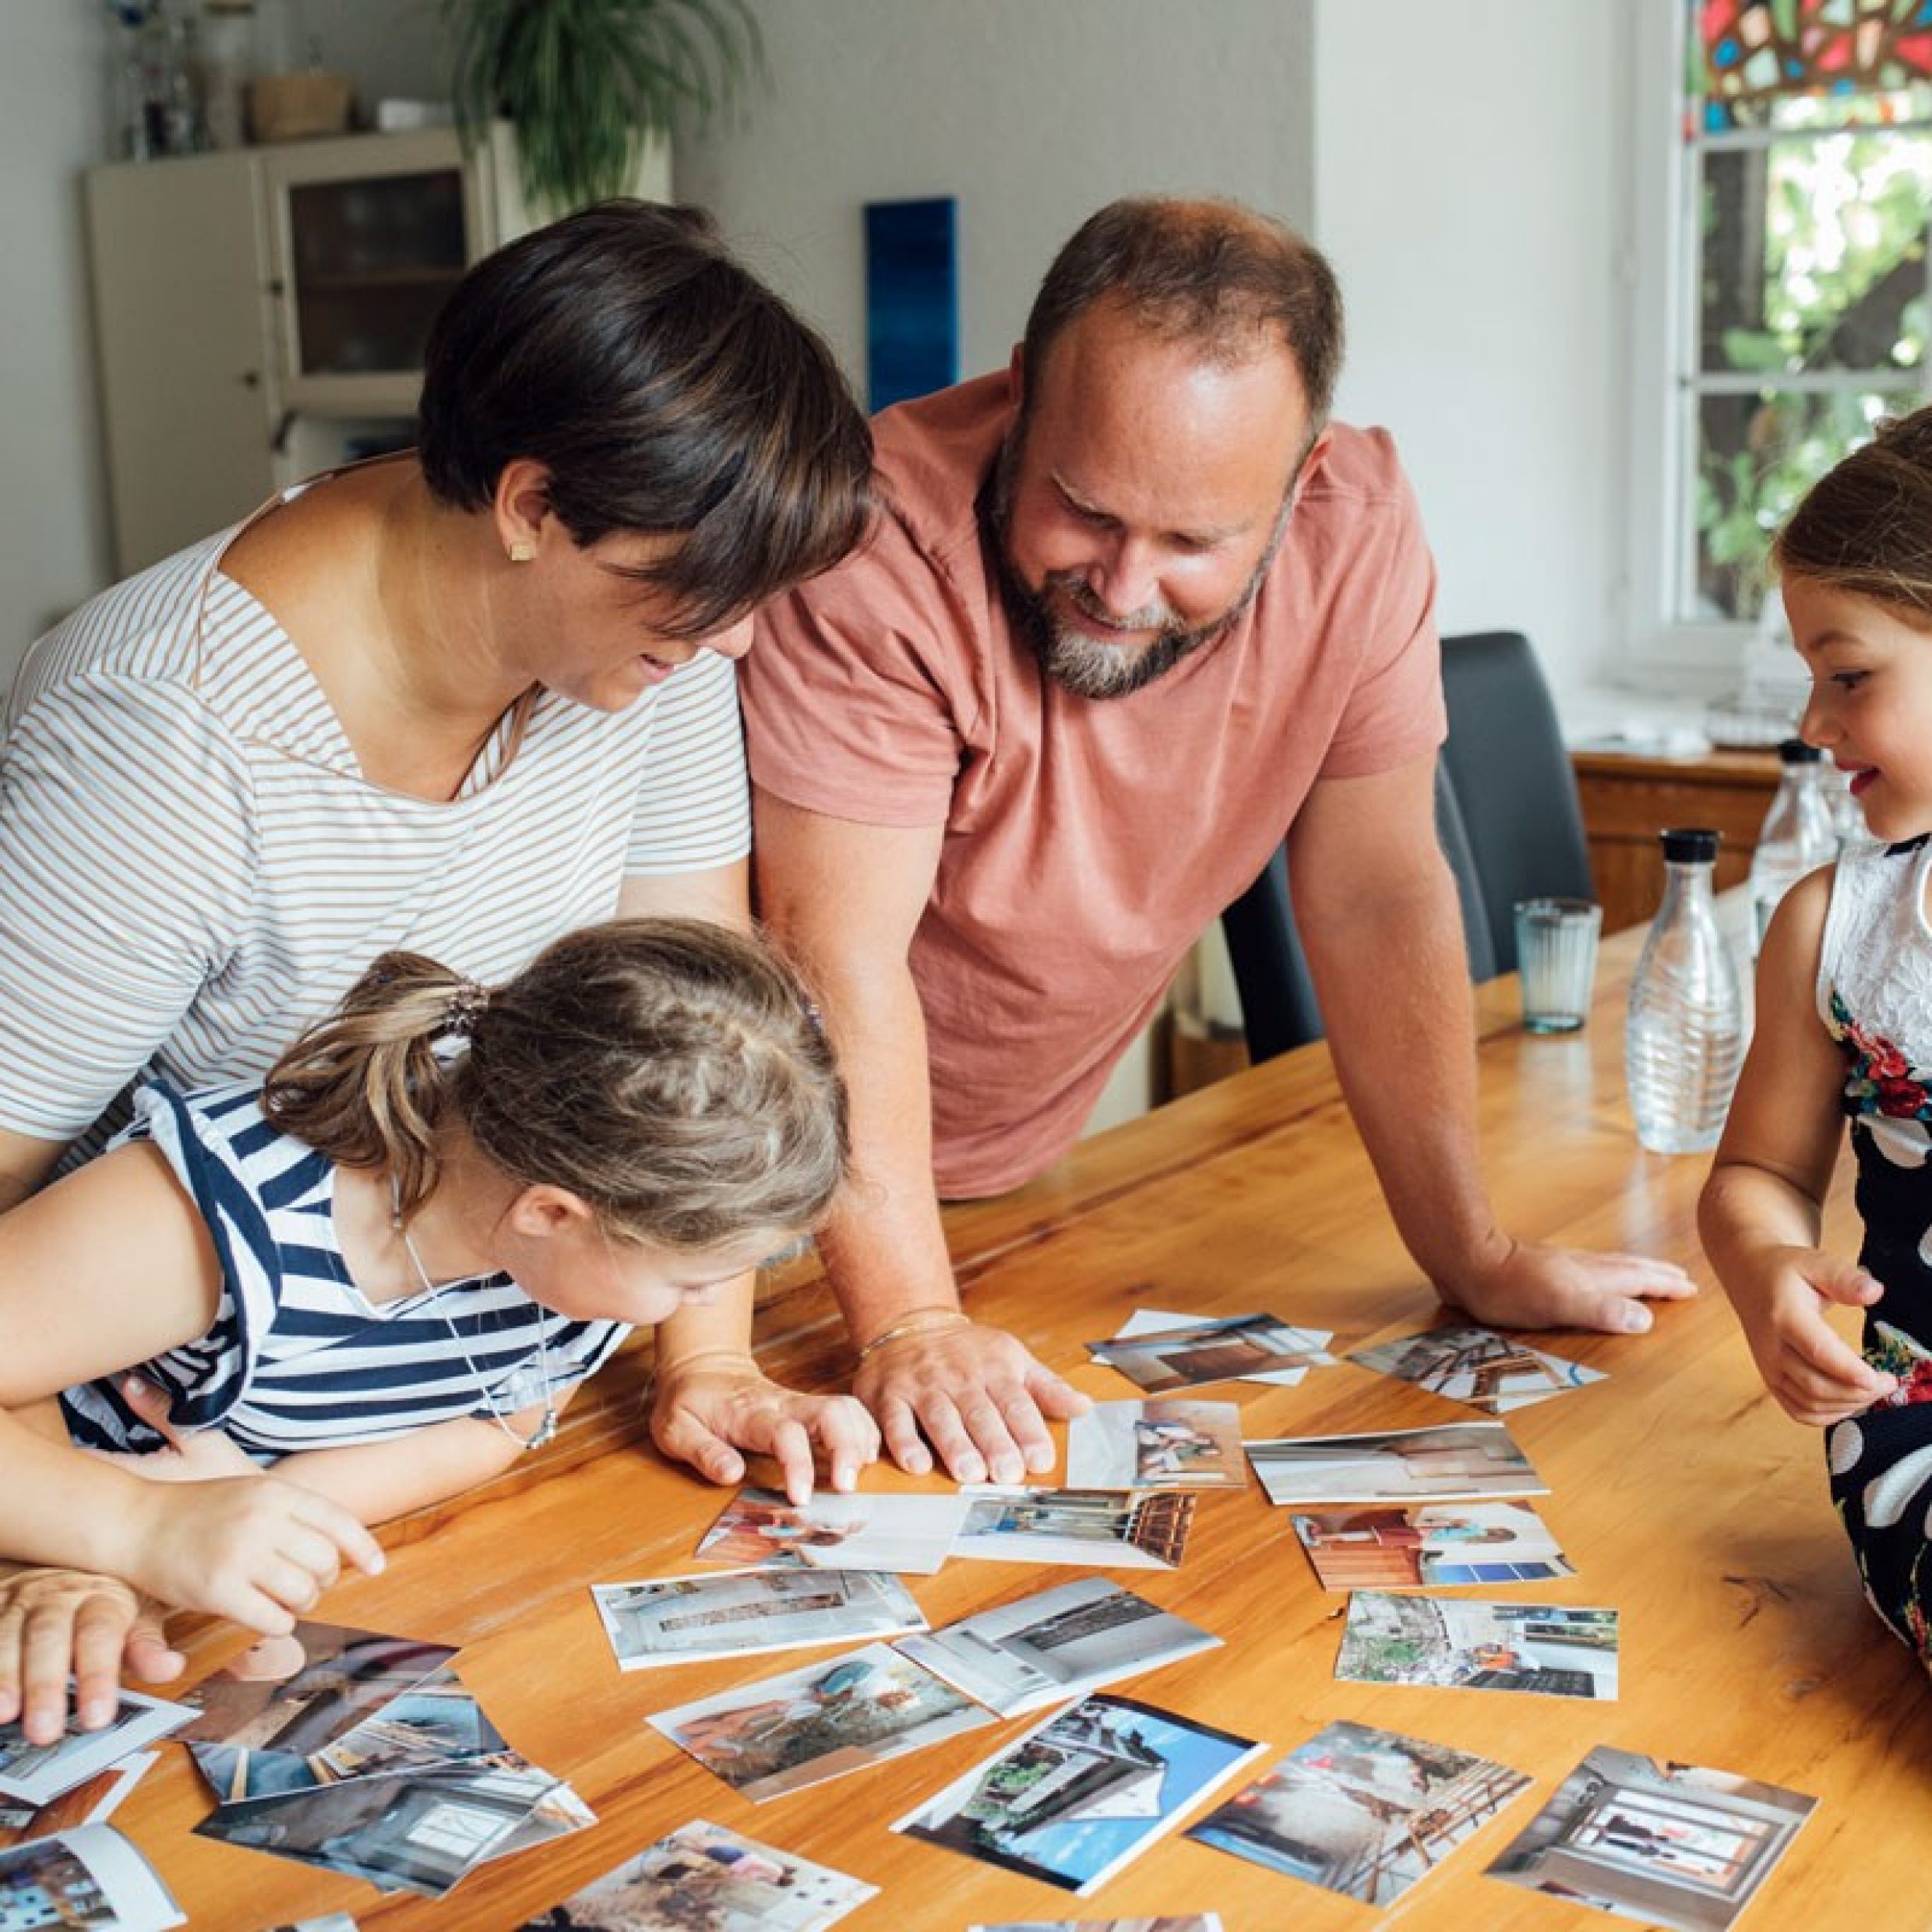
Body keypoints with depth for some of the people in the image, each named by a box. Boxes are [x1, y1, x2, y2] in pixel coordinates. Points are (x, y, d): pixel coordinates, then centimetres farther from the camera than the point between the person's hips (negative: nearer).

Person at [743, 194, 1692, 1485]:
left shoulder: (1357, 530, -16)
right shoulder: (887, 543, -29)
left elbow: (1376, 903, -10)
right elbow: (844, 963, -29)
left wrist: (1477, 1263, -9)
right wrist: (912, 1326, -32)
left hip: (1029, 1166, 3)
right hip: (813, 1173, -3)